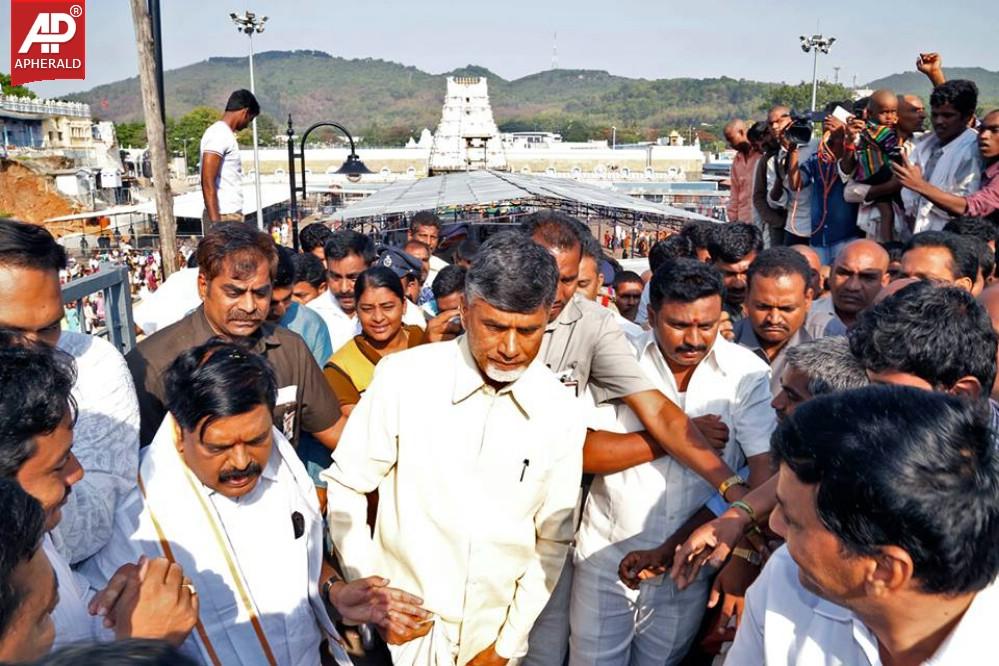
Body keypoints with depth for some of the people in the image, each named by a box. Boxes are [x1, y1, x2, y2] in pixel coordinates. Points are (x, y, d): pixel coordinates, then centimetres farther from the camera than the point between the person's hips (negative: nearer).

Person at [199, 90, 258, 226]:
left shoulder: (224, 133, 17)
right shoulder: (219, 134, -12)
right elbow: (207, 183, -19)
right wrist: (216, 222, -23)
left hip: (231, 215, 10)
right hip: (224, 217, -10)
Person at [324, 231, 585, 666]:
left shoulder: (558, 410, -9)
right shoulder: (403, 377, -17)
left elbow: (553, 540, -1)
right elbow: (345, 487, -7)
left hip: (495, 629, 3)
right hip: (404, 625, -2)